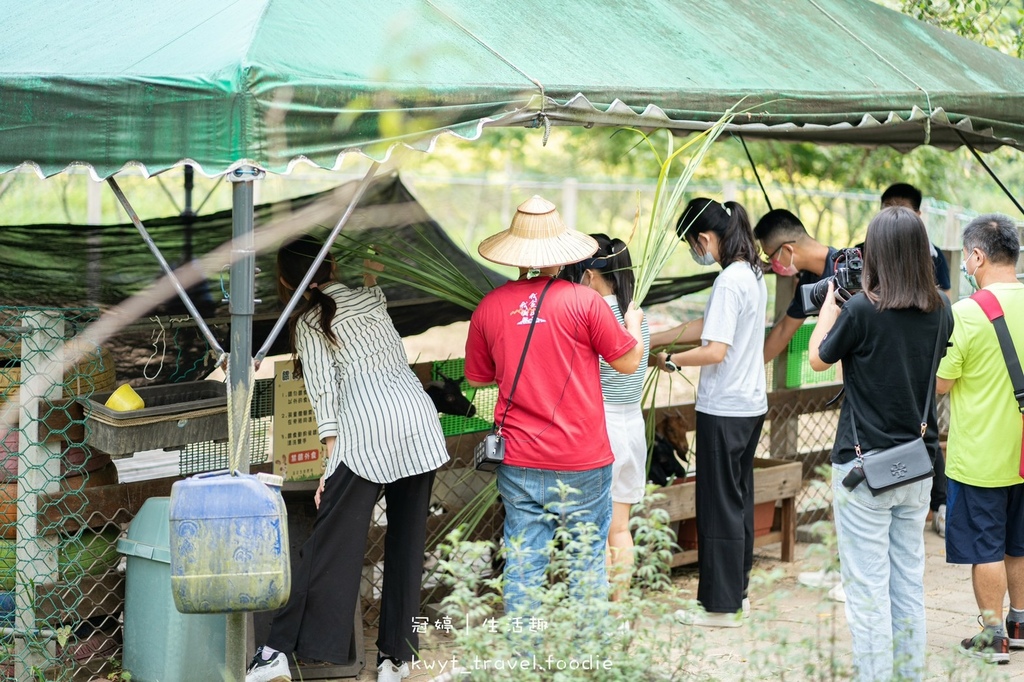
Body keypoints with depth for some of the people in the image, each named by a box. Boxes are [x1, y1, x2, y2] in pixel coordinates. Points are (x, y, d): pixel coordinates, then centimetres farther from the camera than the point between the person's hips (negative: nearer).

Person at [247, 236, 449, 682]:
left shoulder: (308, 322, 9)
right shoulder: (370, 298, 21)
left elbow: (323, 391, -2)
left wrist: (332, 463, -4)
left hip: (366, 431, -4)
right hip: (419, 419, 4)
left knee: (330, 543, -6)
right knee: (406, 540, 8)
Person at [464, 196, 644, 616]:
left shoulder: (490, 306, 0)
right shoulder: (583, 301, -11)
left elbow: (477, 378, 14)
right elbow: (629, 362, 0)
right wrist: (633, 322, 19)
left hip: (518, 462, 3)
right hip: (582, 462, -2)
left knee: (523, 565, 7)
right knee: (588, 560, 10)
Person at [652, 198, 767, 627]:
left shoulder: (729, 281, -20)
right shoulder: (752, 274, 10)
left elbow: (715, 350, -24)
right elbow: (705, 326, 17)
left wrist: (670, 361, -9)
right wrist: (649, 340, 18)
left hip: (724, 411, -9)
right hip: (750, 405, 9)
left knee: (719, 506, -1)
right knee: (739, 500, 17)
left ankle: (720, 606, 5)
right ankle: (737, 589, 26)